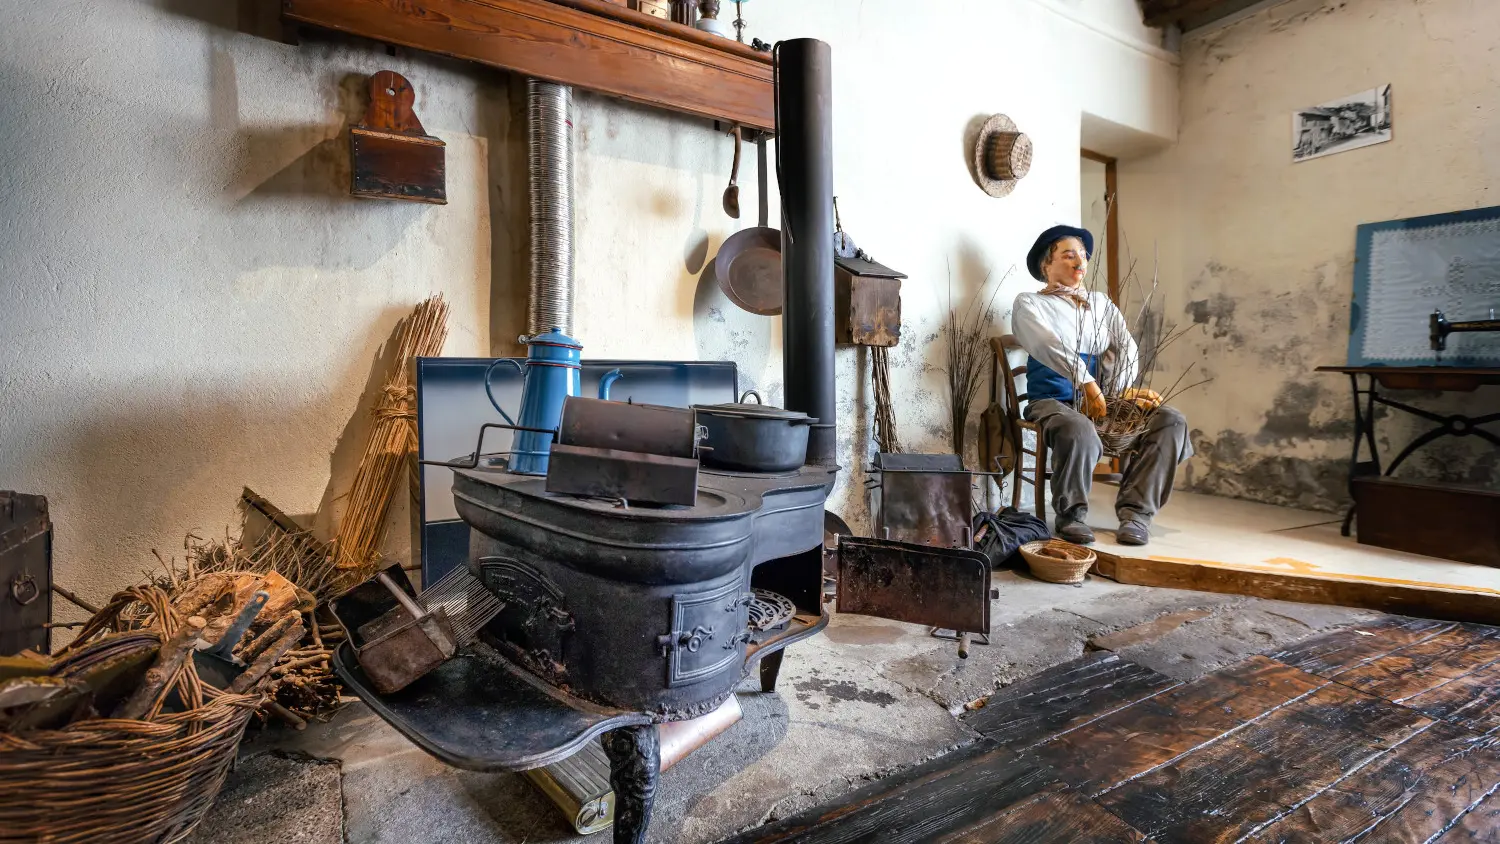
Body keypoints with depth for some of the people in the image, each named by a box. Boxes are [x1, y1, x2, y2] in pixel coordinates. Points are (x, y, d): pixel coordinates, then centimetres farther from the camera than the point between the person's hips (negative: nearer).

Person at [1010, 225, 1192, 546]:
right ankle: (1072, 514, -16)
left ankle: (1136, 510, -18)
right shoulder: (1029, 304, 5)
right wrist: (1088, 383, -28)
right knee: (1080, 432, -38)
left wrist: (1121, 390, -13)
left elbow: (1126, 346, 6)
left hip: (1101, 398, 5)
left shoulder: (1101, 303, 21)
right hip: (1054, 400, -5)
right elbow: (1051, 346, -14)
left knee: (1172, 421, -17)